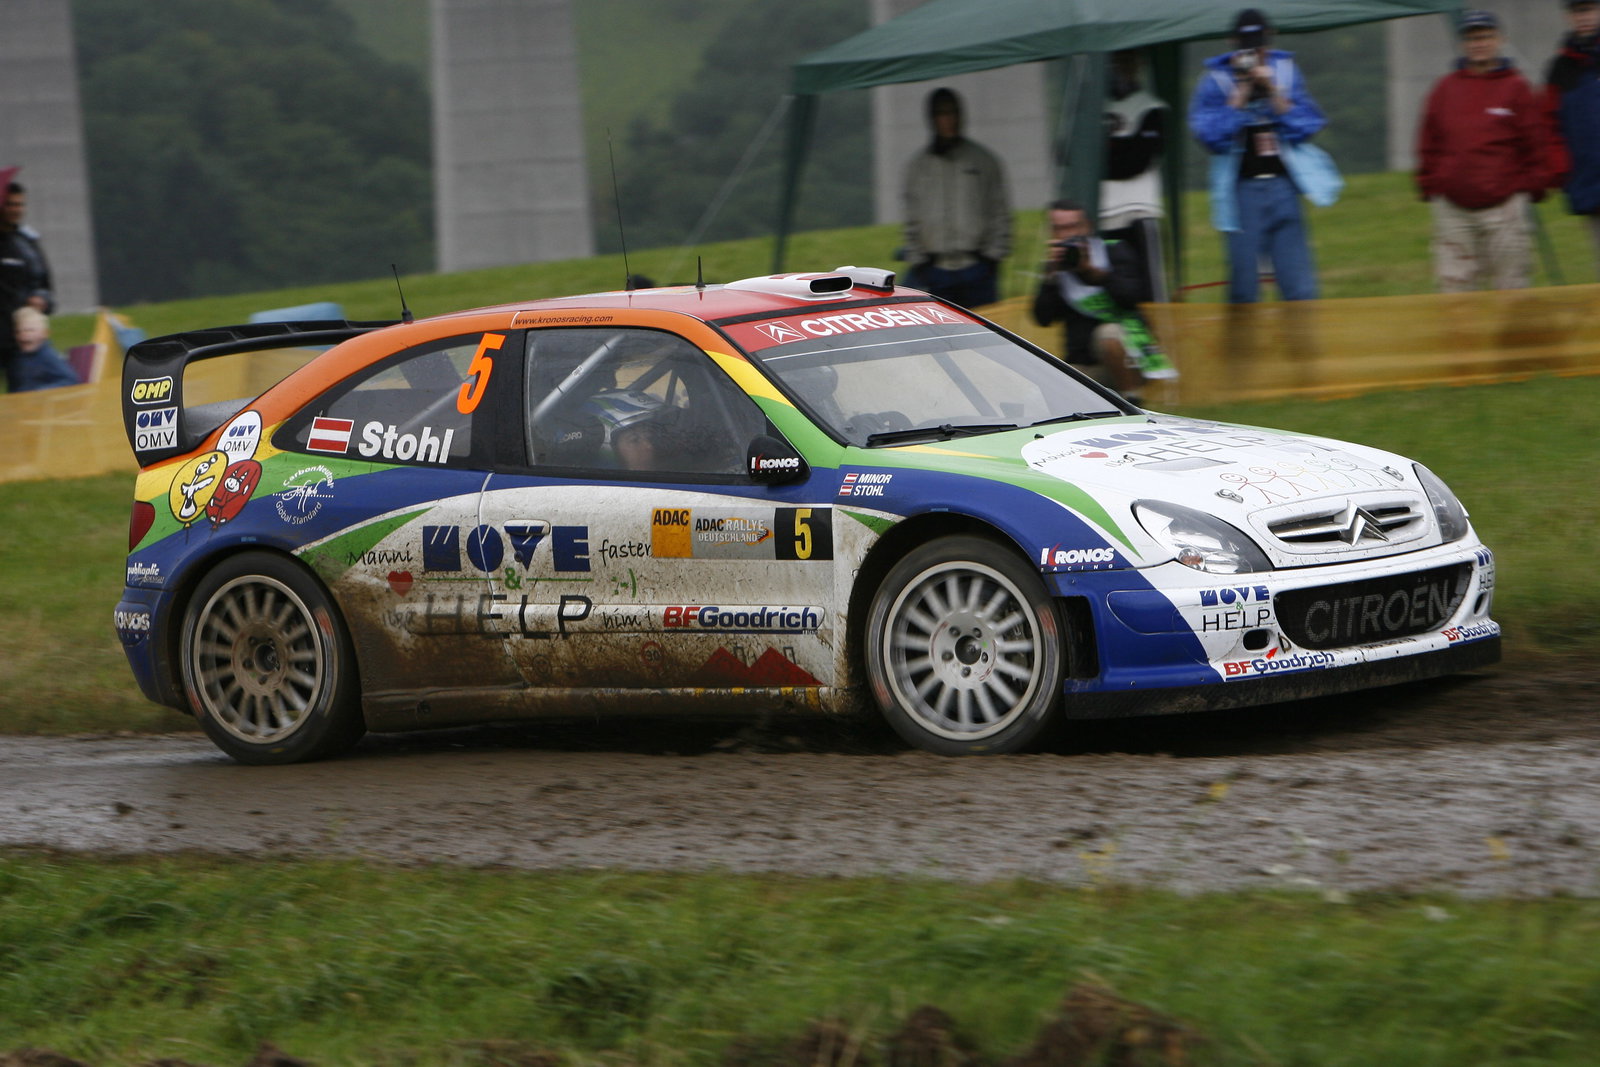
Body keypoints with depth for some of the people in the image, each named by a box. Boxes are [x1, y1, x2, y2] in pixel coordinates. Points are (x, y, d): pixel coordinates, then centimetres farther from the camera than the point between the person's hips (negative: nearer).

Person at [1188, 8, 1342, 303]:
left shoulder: (1285, 71, 8)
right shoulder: (1216, 79, 1)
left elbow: (1305, 126, 1)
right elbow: (1211, 135, -10)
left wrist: (1272, 91, -10)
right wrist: (1241, 94, -14)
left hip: (1282, 184, 2)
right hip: (1243, 188, -2)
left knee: (1299, 285, -3)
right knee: (1244, 288, -3)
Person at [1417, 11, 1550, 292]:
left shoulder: (1515, 88, 5)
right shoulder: (1445, 89, 11)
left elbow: (1534, 143, 6)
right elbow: (1429, 143, 14)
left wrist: (1533, 185, 1)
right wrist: (1429, 185, 8)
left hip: (1503, 204, -2)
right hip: (1452, 208, 2)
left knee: (1510, 284, 0)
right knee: (1454, 281, -2)